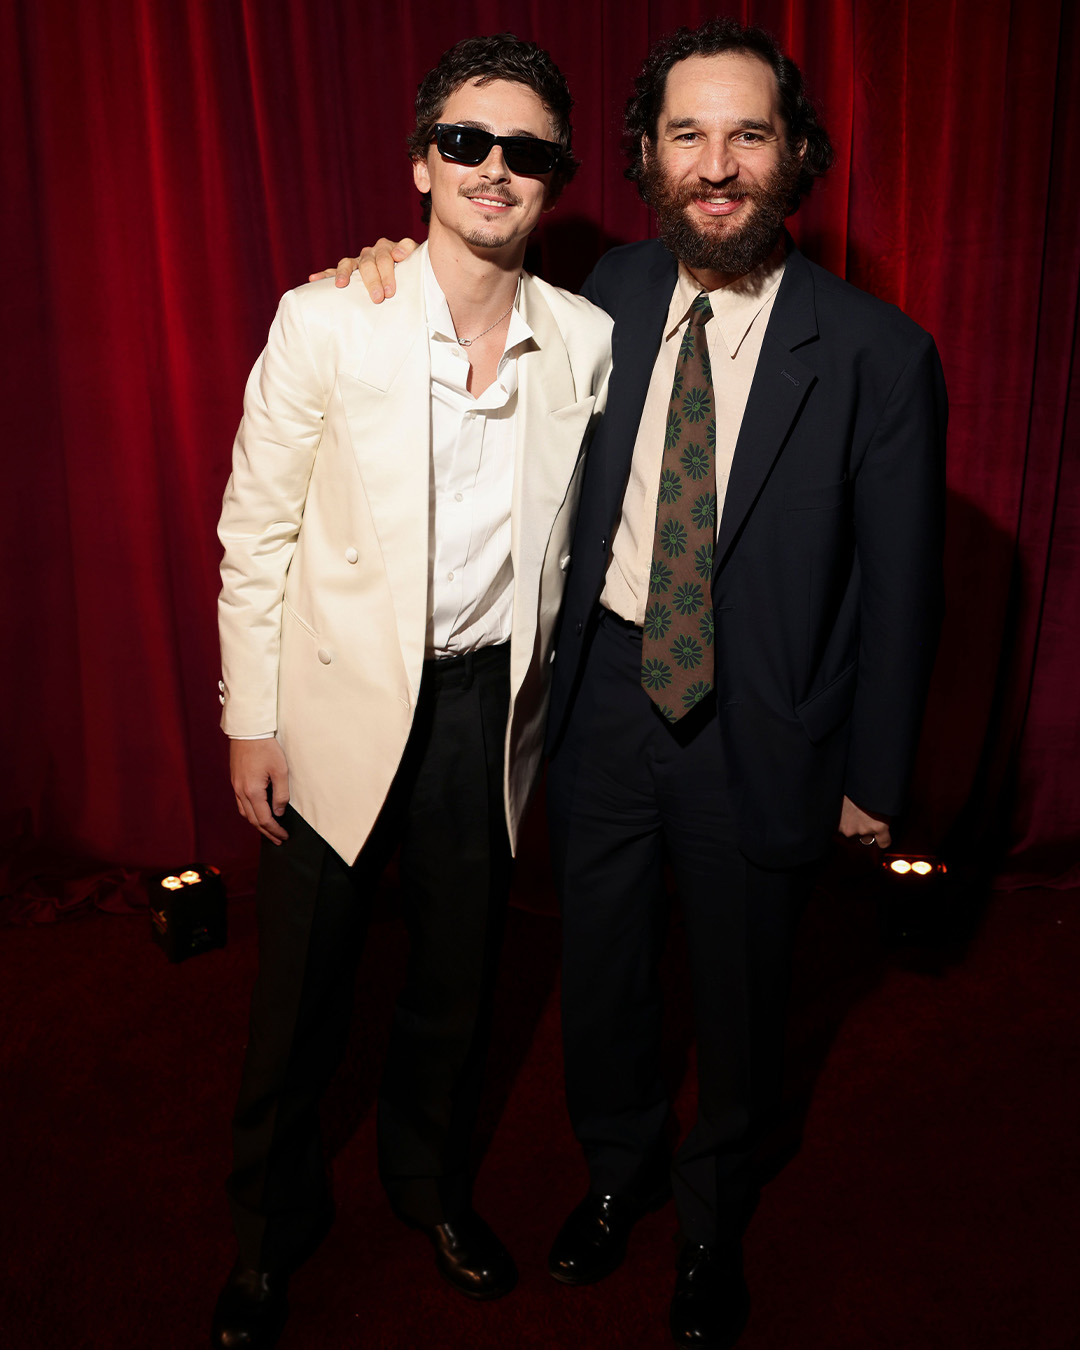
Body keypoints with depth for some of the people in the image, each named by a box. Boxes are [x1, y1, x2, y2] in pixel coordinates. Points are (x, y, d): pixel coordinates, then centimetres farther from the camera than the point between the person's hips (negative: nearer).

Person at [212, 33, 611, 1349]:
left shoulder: (588, 342, -2)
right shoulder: (327, 320, -10)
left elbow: (567, 538, 8)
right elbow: (256, 528, -6)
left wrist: (542, 698, 10)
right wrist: (252, 720, -6)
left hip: (489, 700, 3)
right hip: (342, 699, -2)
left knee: (457, 970, 19)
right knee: (301, 984, 13)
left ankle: (430, 1179, 47)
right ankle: (272, 1220, 41)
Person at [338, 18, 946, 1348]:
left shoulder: (876, 354, -14)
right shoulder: (614, 292, -2)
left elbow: (900, 586, -7)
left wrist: (875, 777, -3)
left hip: (757, 727, -3)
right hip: (605, 692, 3)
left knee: (738, 997, 19)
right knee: (600, 969, 21)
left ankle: (713, 1222, 50)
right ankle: (619, 1166, 54)